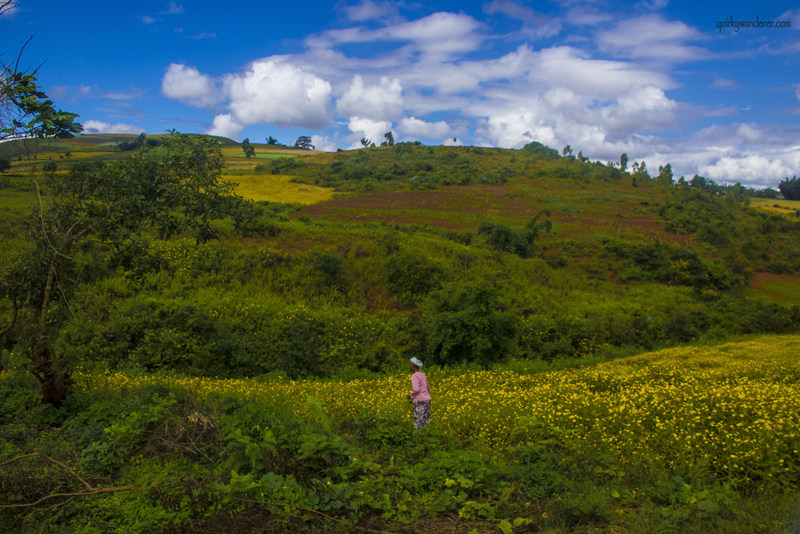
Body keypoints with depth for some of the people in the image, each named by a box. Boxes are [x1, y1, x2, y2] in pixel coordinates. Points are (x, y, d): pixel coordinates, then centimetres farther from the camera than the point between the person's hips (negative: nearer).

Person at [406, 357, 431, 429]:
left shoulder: (414, 376, -10)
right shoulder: (422, 375, 15)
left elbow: (416, 390, -18)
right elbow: (428, 388, 22)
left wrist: (410, 396, -2)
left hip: (420, 401, -9)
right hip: (427, 399, 9)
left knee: (419, 423, -7)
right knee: (427, 421, 8)